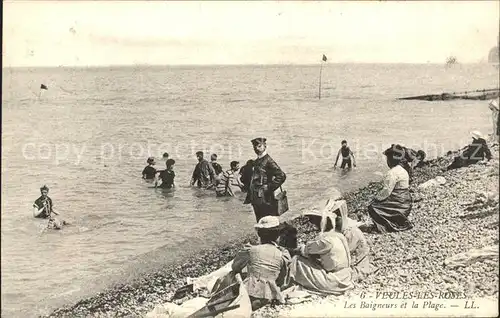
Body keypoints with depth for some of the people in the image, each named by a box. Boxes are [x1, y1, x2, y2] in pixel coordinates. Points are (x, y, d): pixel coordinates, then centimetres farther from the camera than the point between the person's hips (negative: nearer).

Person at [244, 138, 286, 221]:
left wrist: (269, 188, -17)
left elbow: (281, 176, -20)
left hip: (265, 200, -9)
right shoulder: (256, 161, 16)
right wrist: (248, 198, 18)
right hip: (256, 200, 9)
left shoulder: (268, 160, -11)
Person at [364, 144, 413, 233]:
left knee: (372, 207, -7)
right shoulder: (403, 170, 12)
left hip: (398, 205, -10)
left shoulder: (392, 173, -19)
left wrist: (376, 198, -6)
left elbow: (386, 191, -22)